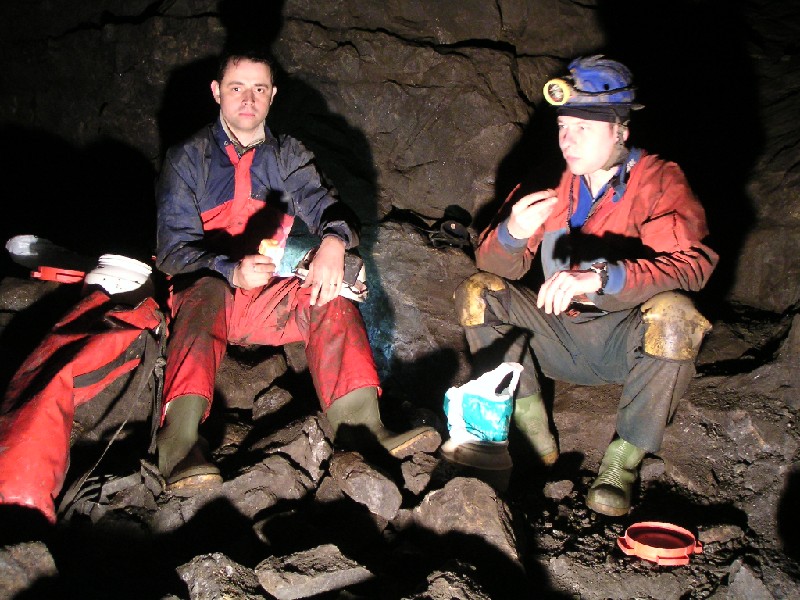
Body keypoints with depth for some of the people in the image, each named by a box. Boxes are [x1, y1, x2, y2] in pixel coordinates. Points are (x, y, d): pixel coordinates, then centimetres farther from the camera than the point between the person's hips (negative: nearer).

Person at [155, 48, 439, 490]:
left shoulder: (288, 156, 15)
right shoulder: (188, 159, 6)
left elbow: (324, 206, -2)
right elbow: (174, 250, -5)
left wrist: (334, 241, -29)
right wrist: (232, 271, -26)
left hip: (272, 302, 3)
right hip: (206, 293, -2)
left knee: (330, 294, -26)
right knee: (206, 289, -36)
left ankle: (359, 425, -39)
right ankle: (180, 441, -51)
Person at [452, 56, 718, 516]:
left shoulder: (659, 181, -11)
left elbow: (691, 263, -28)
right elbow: (496, 264, -2)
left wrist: (599, 277, -43)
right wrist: (513, 232, -27)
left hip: (629, 343, -3)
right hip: (562, 338, 4)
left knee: (673, 314, -34)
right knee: (478, 293, -11)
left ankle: (626, 457, -17)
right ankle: (531, 425, -10)